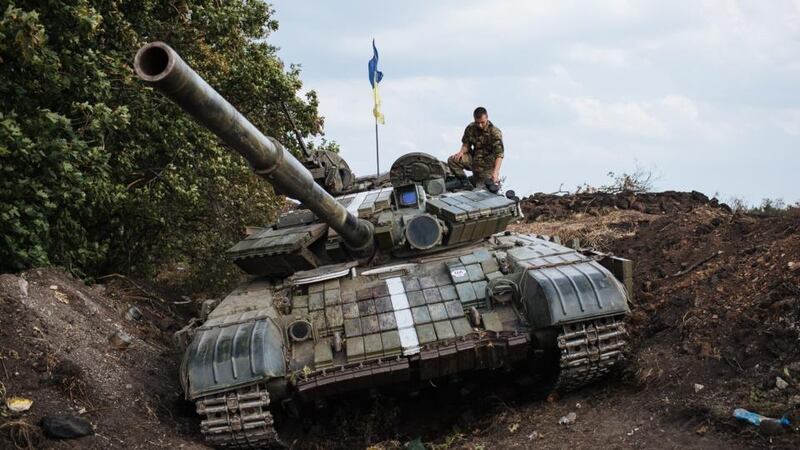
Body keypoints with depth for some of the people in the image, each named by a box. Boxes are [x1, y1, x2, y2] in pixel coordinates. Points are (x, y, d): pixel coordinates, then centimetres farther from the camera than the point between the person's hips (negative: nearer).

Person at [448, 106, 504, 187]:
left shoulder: (495, 132, -18)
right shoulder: (470, 128, -2)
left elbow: (499, 154, -23)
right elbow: (466, 144, 11)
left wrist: (496, 172, -36)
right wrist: (462, 152, -14)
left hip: (487, 166, -4)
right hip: (473, 159, 5)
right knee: (452, 160, -16)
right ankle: (464, 182, -7)